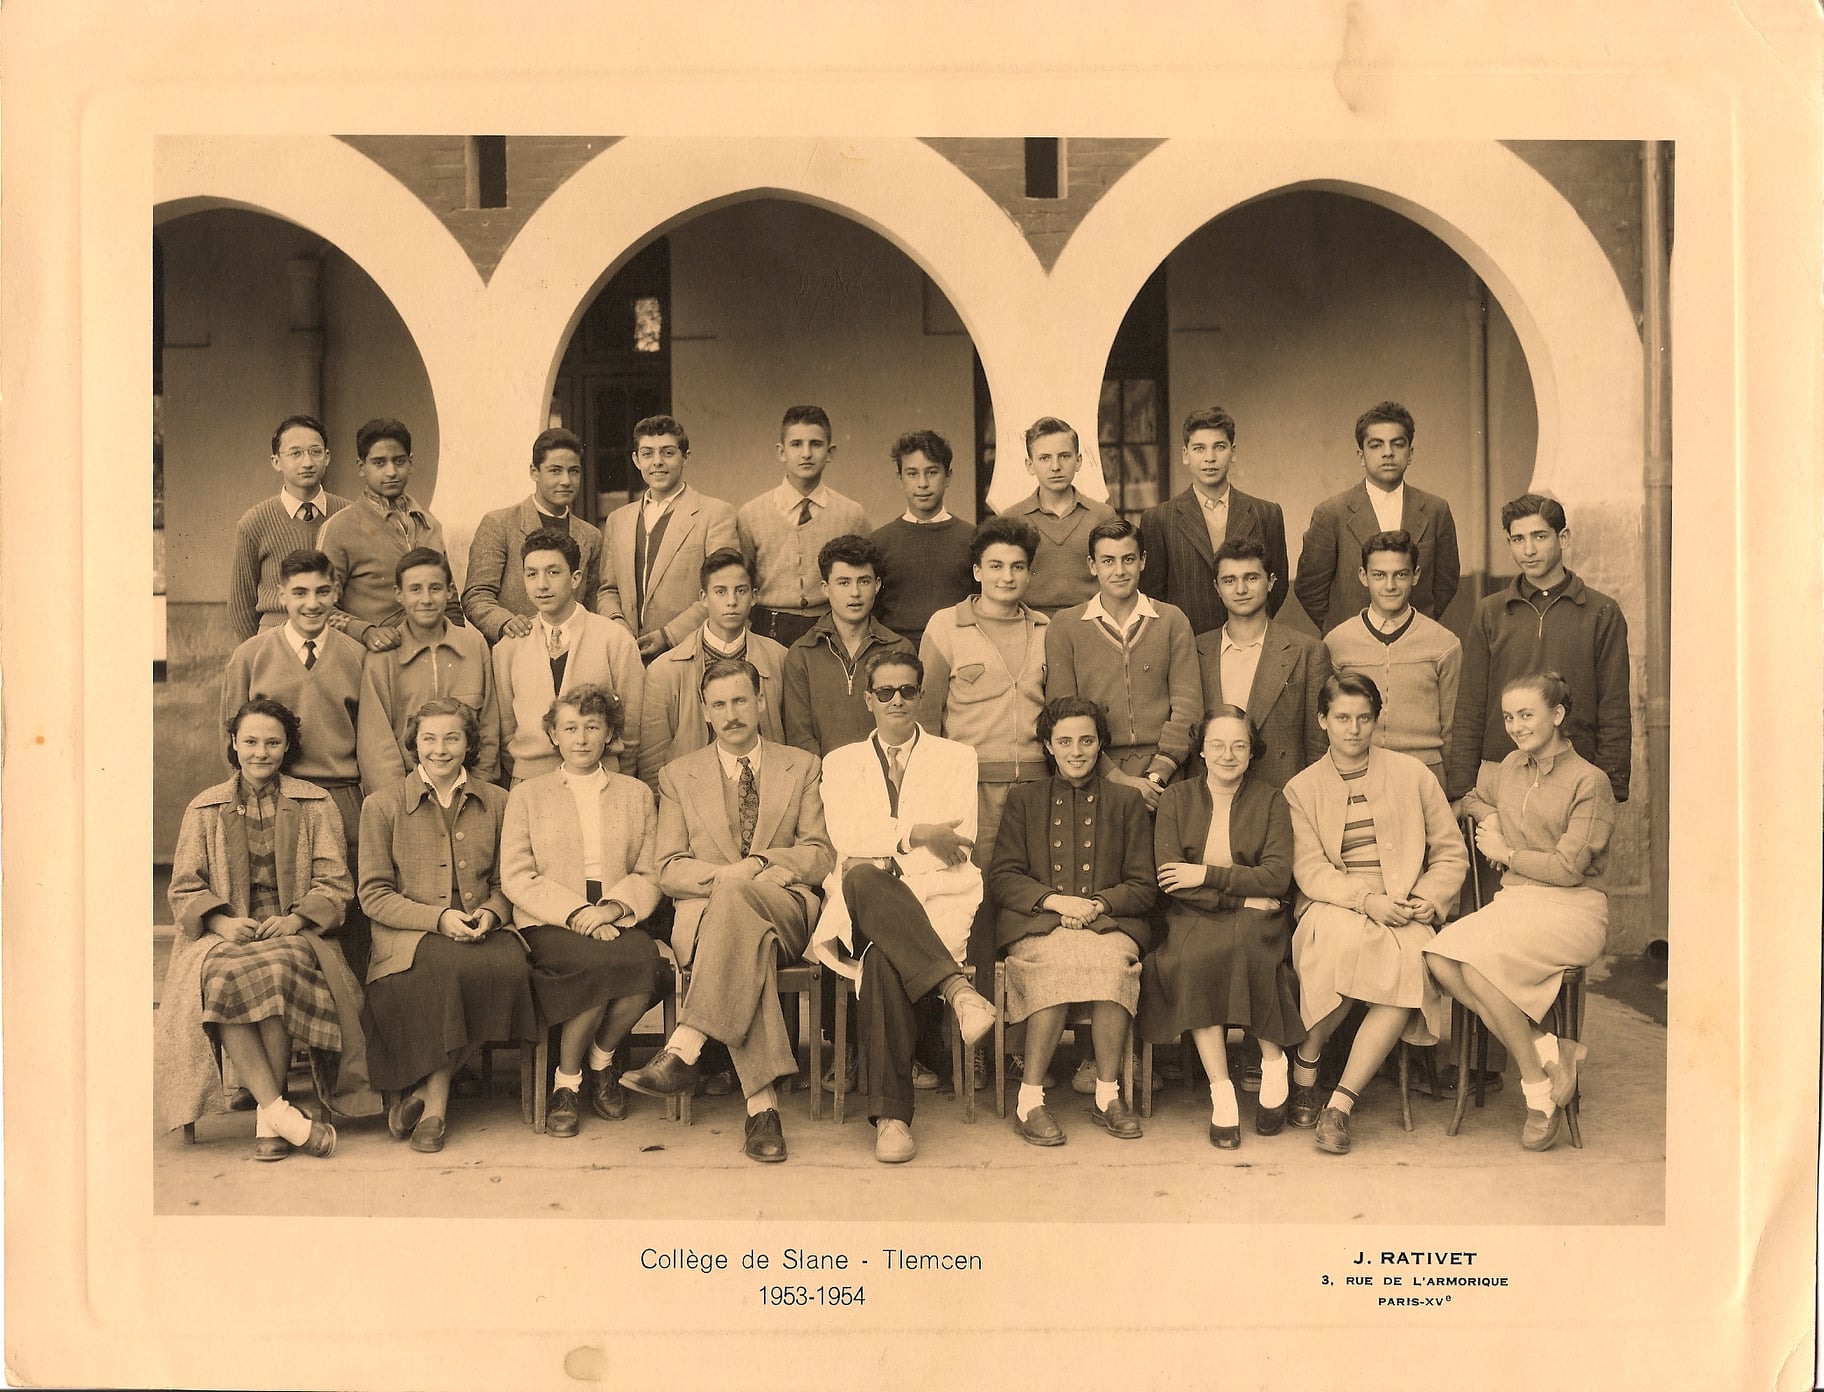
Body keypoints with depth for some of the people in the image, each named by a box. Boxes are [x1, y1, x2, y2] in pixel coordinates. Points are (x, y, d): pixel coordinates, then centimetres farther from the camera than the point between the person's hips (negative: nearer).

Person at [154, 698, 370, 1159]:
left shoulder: (315, 805, 14)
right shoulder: (204, 809, 18)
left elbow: (334, 883, 7)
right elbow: (184, 889, 11)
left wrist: (296, 919, -13)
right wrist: (223, 921, -10)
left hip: (292, 932, -1)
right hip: (223, 934, 1)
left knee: (278, 969, -38)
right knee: (221, 975, -36)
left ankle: (266, 1118, -29)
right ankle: (282, 1113, -38)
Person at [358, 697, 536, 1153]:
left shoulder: (495, 802, 13)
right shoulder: (382, 805, 5)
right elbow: (373, 895, 1)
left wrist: (491, 914, -7)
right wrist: (439, 918, -14)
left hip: (482, 931, 3)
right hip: (409, 935, -3)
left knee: (510, 966, -32)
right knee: (449, 965, -37)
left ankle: (424, 1092, -19)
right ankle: (436, 1101, -19)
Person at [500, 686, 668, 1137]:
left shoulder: (637, 795, 19)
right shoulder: (527, 796, 14)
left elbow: (649, 876, 10)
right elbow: (516, 879, 3)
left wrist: (614, 906, -11)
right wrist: (576, 912, -12)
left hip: (617, 920, 2)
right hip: (549, 925, -2)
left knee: (645, 961, -33)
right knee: (602, 962, -34)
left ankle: (601, 1061, -4)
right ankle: (566, 1082, -12)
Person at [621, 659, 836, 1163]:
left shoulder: (801, 767, 16)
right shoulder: (678, 776, 16)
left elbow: (821, 856, 7)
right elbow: (669, 870, 7)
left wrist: (760, 863, -11)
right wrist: (724, 873, -13)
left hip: (786, 912, 0)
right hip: (707, 916, 0)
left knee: (735, 895, -37)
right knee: (747, 940, -38)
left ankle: (683, 1049, -41)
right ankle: (762, 1104, -42)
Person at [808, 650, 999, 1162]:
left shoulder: (956, 758, 21)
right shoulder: (841, 762, 23)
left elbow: (959, 843, 5)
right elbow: (847, 838, 4)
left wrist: (881, 844, -4)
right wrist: (916, 836, -10)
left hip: (938, 898, -1)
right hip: (865, 903, 1)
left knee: (883, 960, -38)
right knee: (862, 878, -41)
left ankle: (891, 1115, -38)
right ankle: (956, 988, -50)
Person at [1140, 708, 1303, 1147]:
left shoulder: (1271, 800, 9)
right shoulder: (1176, 798, 9)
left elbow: (1277, 876, -3)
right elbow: (1168, 876, -3)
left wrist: (1208, 874, -9)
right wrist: (1240, 894, -11)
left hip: (1256, 918, 0)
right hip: (1194, 918, 1)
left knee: (1242, 943, -35)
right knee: (1193, 958, -33)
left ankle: (1273, 1063, -18)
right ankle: (1221, 1094, -30)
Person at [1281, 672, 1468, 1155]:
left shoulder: (1412, 774, 15)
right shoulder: (1301, 788, 12)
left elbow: (1451, 852, 13)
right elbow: (1309, 870, -1)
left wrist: (1429, 899, -6)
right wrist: (1365, 899, -17)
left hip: (1404, 913, 1)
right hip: (1333, 906, -1)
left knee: (1411, 966, -33)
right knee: (1341, 939, -38)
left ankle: (1341, 1104, -26)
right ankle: (1305, 1068, -13)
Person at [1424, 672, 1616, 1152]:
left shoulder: (1589, 781, -2)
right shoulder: (1510, 768, 16)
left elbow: (1569, 867, -10)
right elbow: (1470, 799, 37)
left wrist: (1505, 852, 1)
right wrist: (1487, 815, 14)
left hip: (1572, 911, -6)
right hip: (1513, 902, 6)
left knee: (1477, 962, -32)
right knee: (1439, 958, -25)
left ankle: (1538, 1086, -15)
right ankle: (1548, 1051, -17)